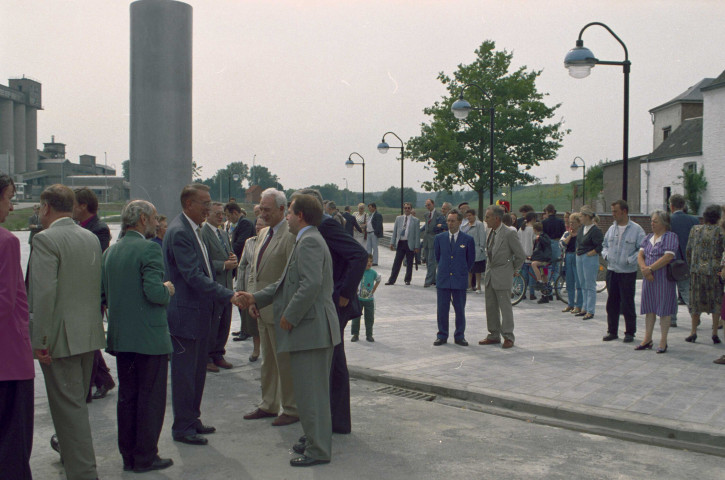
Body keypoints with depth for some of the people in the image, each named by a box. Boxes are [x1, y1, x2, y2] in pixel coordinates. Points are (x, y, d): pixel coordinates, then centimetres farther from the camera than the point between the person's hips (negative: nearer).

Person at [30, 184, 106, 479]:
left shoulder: (45, 239, -14)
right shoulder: (91, 238, 9)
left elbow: (44, 292, -20)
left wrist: (40, 340, -17)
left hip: (60, 338, -8)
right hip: (90, 334, 8)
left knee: (69, 405, -2)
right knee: (76, 401, 23)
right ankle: (72, 452, 42)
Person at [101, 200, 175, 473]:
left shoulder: (110, 251, 8)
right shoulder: (149, 249, -14)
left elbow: (102, 294, 8)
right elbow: (155, 292, -23)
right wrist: (168, 290, -3)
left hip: (120, 337, 7)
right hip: (150, 337, -7)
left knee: (127, 397, 14)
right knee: (151, 399, 3)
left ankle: (128, 455, 22)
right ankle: (145, 457, 10)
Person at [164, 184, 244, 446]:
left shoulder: (194, 230, 14)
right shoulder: (179, 232, -18)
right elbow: (193, 276, -25)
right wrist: (228, 295, -26)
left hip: (198, 312, 10)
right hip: (185, 314, -10)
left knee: (197, 370, 16)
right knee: (184, 372, 0)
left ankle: (192, 420, 28)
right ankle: (182, 427, 11)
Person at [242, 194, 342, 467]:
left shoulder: (309, 242, -15)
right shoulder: (307, 240, 19)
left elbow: (311, 284, -27)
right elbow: (287, 282, 23)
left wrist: (290, 317, -19)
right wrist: (256, 298, 17)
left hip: (311, 329, -11)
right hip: (312, 330, 11)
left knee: (311, 392, -3)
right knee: (312, 390, 18)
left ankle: (318, 450, 4)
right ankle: (315, 441, 29)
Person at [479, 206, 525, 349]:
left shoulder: (509, 234, -16)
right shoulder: (491, 232, 7)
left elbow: (520, 255, -10)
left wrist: (513, 269, 0)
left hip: (502, 276, -8)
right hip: (490, 274, 8)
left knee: (505, 306, -2)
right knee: (490, 306, 11)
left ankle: (508, 337, 7)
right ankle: (494, 335, 21)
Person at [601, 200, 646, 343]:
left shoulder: (636, 229, -6)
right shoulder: (612, 229, 11)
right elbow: (605, 244, 23)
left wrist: (630, 260, -17)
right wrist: (605, 254, 4)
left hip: (628, 272, -5)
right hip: (612, 271, 5)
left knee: (627, 304, -1)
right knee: (612, 302, 9)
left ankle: (630, 332, 11)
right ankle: (612, 331, 19)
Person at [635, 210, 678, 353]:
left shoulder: (671, 237, -6)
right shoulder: (648, 238, 15)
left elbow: (668, 257, -16)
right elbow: (640, 255, 8)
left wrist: (650, 268, -16)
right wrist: (644, 269, -11)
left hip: (664, 279, -6)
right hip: (649, 278, 6)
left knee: (664, 310, -2)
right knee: (649, 309, 9)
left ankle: (663, 342, 5)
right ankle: (647, 340, 16)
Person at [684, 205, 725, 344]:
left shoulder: (695, 229, 3)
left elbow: (688, 250, 6)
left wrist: (691, 266, 17)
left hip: (696, 270, 3)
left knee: (696, 301, 13)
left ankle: (693, 332, 13)